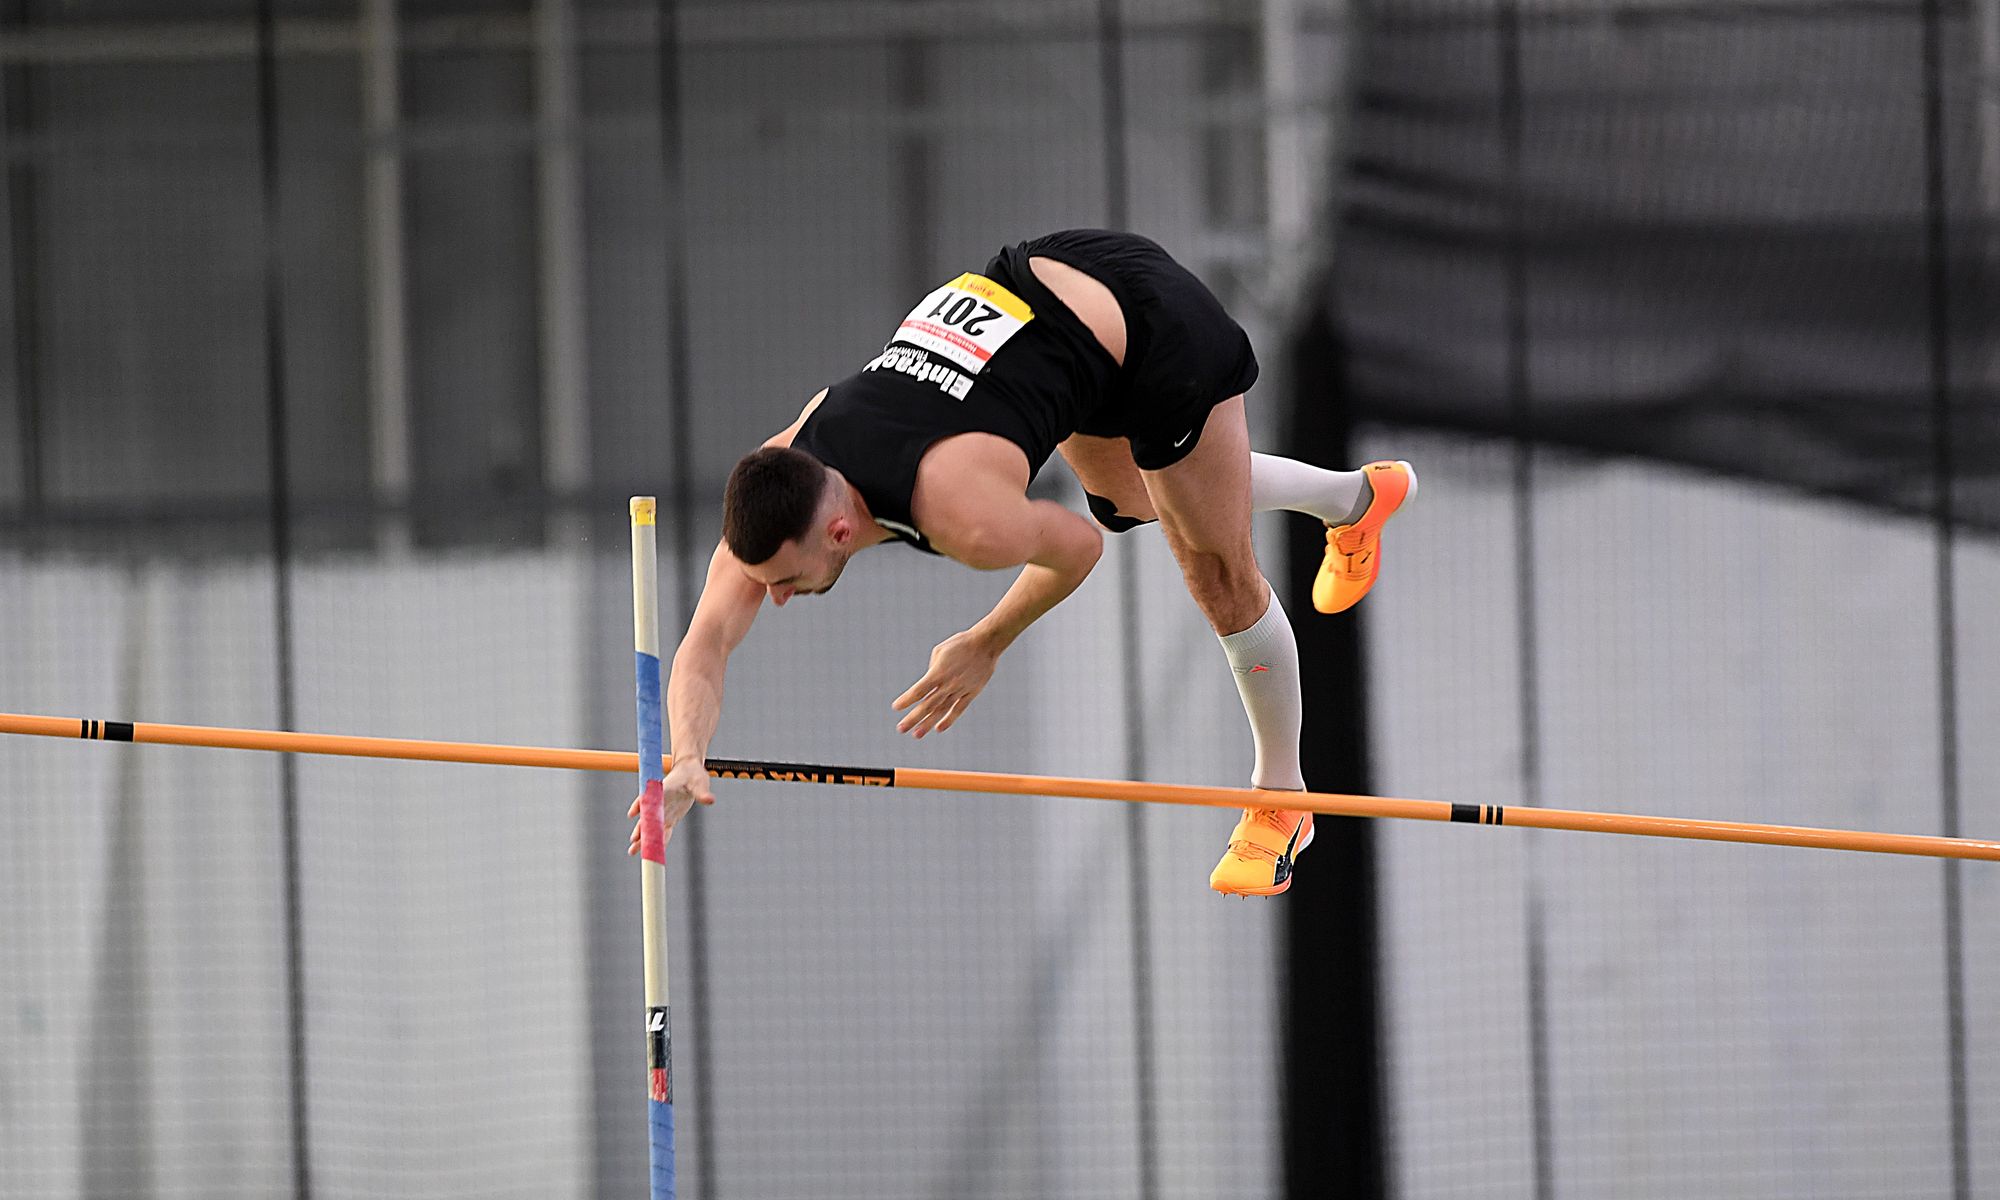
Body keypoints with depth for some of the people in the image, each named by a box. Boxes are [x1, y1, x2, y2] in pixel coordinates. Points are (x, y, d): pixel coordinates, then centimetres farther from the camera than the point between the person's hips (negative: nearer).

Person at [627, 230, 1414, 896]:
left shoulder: (968, 523, -38)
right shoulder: (774, 487, -22)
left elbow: (1076, 547, -17)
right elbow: (705, 642, -23)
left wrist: (986, 646, -6)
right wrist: (687, 760, -39)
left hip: (1159, 327, -7)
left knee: (1220, 577, 8)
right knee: (1129, 505, 32)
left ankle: (1282, 795, 31)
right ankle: (1355, 499, 56)